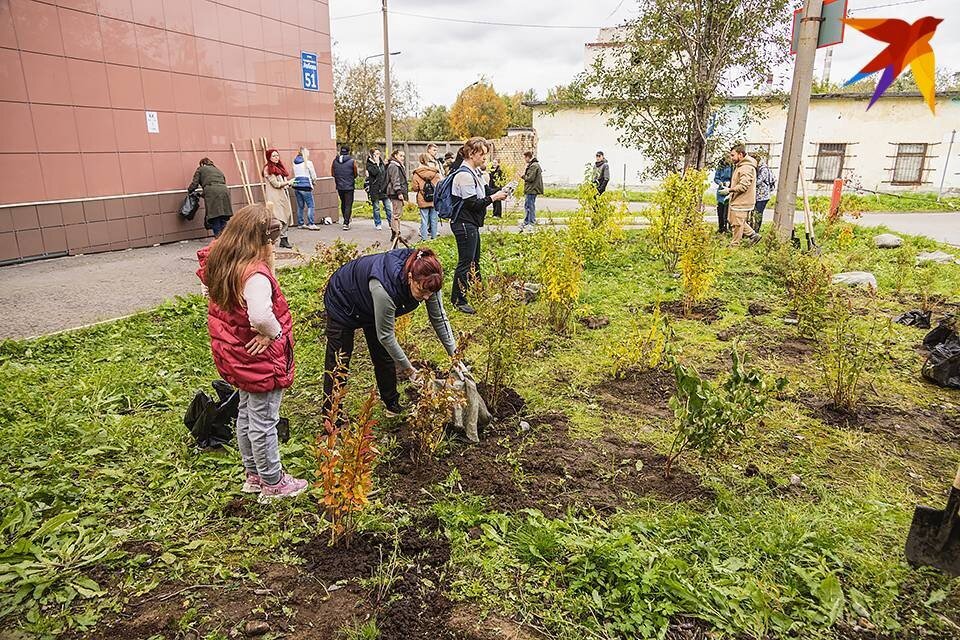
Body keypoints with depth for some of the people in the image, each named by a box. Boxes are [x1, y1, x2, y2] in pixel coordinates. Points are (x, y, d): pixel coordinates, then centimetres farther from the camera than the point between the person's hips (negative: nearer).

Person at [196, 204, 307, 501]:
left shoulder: (220, 263, 0)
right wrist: (275, 333, -21)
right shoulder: (255, 273, -28)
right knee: (264, 422, 6)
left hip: (236, 356, 9)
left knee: (246, 414, 23)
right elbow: (261, 317, -42)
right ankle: (273, 483, 24)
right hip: (261, 358, -9)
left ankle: (252, 473, 40)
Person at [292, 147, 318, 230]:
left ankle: (300, 223, 16)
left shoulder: (295, 163, 11)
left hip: (296, 186, 6)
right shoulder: (308, 163, -6)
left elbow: (295, 174, 17)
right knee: (310, 205, -2)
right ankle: (311, 224, -7)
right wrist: (313, 181, 19)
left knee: (300, 206, 12)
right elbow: (314, 176, -2)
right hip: (305, 186, -6)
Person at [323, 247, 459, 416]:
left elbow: (439, 317, -12)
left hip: (369, 305, 6)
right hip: (342, 301, -6)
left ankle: (393, 406, 25)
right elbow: (385, 335, -32)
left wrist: (454, 353, -14)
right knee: (338, 363, 0)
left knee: (385, 357, 9)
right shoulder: (385, 288, -46)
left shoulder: (426, 281, -28)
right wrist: (408, 368, -22)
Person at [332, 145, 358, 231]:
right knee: (348, 205, 0)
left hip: (339, 187, 4)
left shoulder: (335, 161, 0)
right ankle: (346, 223, -6)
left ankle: (346, 221, 32)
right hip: (349, 187, -4)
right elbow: (355, 174, -2)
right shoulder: (352, 161, -11)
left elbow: (332, 174, 7)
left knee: (343, 203, 20)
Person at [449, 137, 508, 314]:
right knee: (465, 263, -3)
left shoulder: (474, 172, 13)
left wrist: (496, 194, 7)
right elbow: (473, 203, -20)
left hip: (471, 224, 11)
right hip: (464, 224, -11)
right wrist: (494, 197, -14)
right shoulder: (464, 175, -19)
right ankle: (458, 300, 8)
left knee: (474, 261, 19)